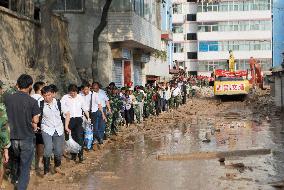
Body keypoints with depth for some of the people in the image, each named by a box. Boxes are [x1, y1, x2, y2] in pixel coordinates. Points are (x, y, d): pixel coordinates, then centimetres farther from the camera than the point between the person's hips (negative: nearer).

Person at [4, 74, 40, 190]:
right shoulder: (32, 101, -14)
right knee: (25, 165, 7)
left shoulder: (7, 99, -4)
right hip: (27, 137, -4)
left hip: (12, 136, 4)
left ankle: (15, 178, 49)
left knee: (15, 159, 28)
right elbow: (35, 121, -13)